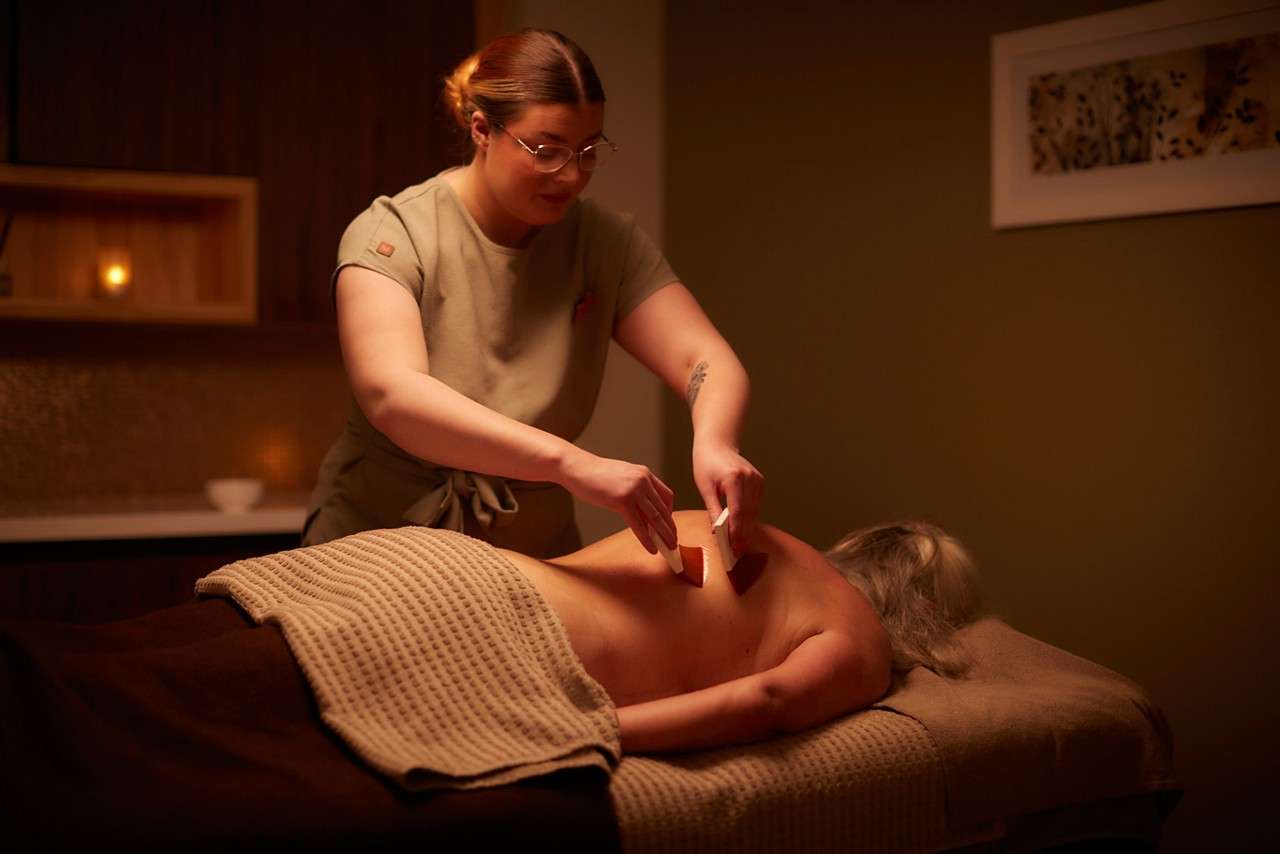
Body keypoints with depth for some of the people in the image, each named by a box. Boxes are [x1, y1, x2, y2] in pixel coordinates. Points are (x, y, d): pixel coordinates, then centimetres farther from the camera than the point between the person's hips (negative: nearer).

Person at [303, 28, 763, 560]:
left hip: (534, 555, 2)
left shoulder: (606, 243, 0)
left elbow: (707, 360, -7)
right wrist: (573, 464, -39)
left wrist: (713, 443, -32)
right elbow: (390, 394, -28)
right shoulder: (392, 234, -12)